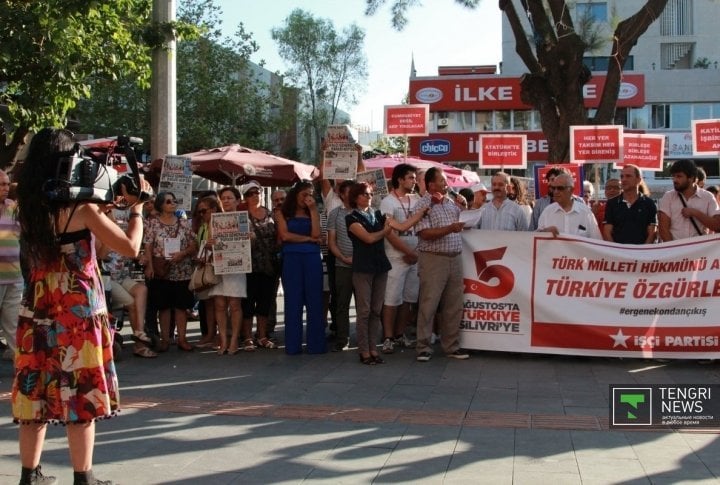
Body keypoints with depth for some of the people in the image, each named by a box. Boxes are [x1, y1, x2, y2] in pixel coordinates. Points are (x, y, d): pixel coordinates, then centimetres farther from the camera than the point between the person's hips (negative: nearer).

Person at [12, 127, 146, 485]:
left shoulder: (28, 208, 6)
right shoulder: (83, 208, -12)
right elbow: (130, 247, -10)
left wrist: (100, 207, 16)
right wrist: (136, 207, 2)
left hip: (37, 311, 6)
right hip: (77, 312, -6)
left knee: (35, 392, 11)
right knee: (81, 395, 2)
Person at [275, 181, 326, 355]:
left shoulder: (313, 213, 14)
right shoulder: (283, 214, 9)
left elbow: (316, 234, -3)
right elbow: (285, 236, -5)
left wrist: (313, 210, -3)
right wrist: (307, 239, -2)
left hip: (312, 259, 2)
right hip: (291, 259, -2)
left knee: (314, 301, 0)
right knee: (293, 301, 0)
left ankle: (316, 344, 3)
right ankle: (293, 345, 5)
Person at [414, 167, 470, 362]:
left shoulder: (452, 203, 15)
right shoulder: (423, 205, -6)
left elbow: (461, 225, 27)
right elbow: (425, 233, -15)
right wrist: (448, 229, -25)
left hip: (455, 258, 7)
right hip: (433, 259, -6)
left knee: (453, 306, 10)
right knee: (428, 305, -3)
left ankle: (451, 346, 18)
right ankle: (423, 347, 3)